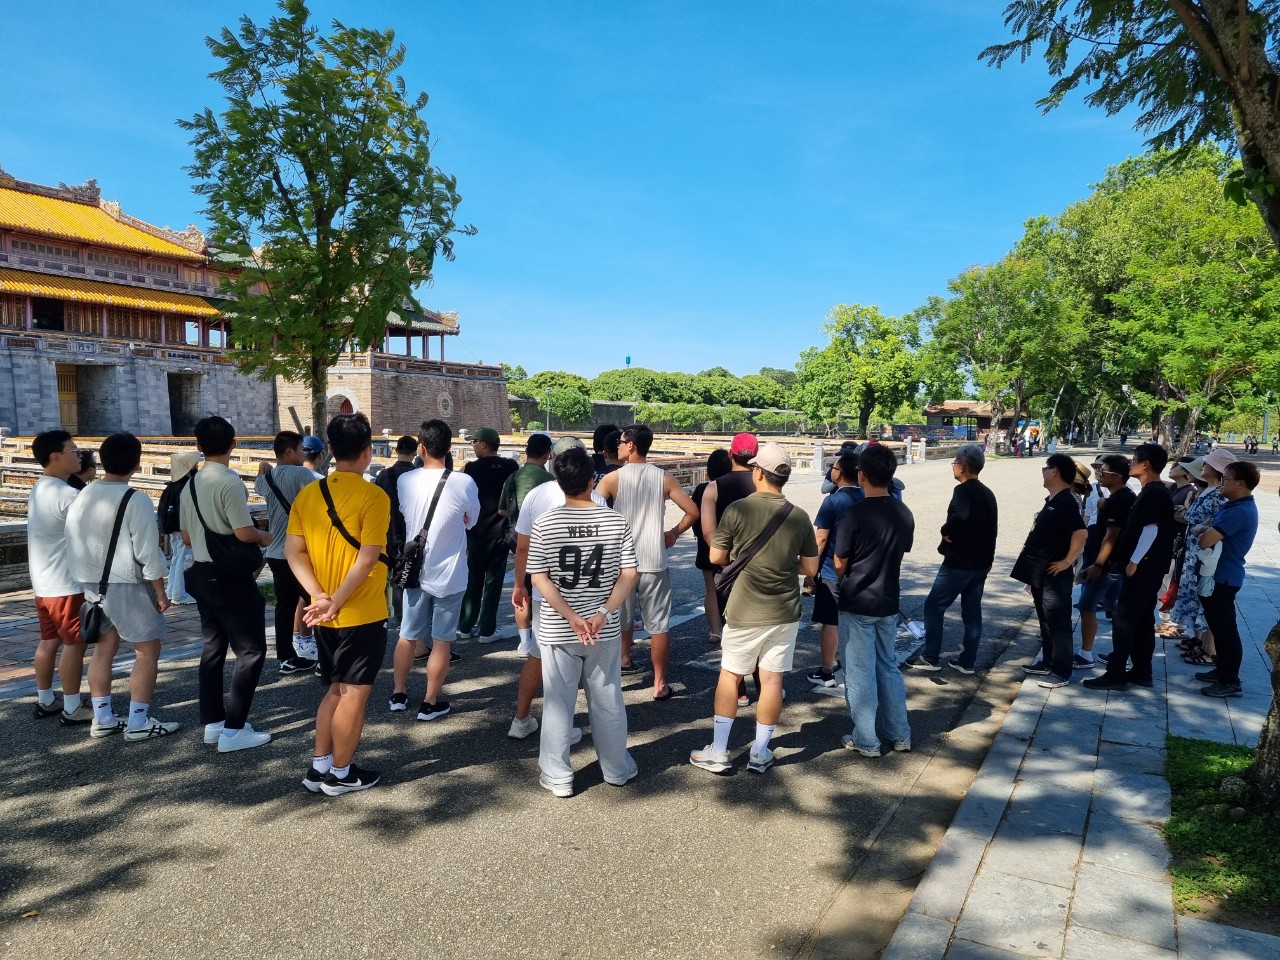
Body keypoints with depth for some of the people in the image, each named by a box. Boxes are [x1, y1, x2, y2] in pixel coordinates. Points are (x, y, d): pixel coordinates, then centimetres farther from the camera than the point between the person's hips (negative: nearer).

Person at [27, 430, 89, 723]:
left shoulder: (38, 490, 10)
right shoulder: (66, 494, -21)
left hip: (44, 582, 9)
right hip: (66, 584, -9)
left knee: (49, 641, 17)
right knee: (74, 644, -1)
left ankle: (45, 701, 26)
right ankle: (72, 708, 6)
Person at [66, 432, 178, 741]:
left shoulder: (81, 497, 3)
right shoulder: (136, 501, -18)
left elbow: (74, 543, 9)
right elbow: (147, 552, -17)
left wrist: (85, 578, 20)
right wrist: (160, 591, -9)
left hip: (92, 584, 7)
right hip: (128, 585, -7)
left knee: (104, 649, 17)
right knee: (147, 651, 3)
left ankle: (102, 719, 23)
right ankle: (138, 722, 4)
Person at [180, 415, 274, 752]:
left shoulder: (191, 484, 9)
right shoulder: (229, 482, -18)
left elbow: (187, 536, 15)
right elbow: (244, 532, -23)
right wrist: (264, 536, -3)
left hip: (202, 572, 9)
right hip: (230, 576, -9)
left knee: (213, 646, 16)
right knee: (250, 649, -2)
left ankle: (213, 722, 24)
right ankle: (233, 729, -2)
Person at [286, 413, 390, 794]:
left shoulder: (307, 493, 3)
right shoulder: (373, 496, -16)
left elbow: (293, 551, 1)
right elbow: (368, 558, -22)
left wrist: (319, 595, -5)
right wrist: (336, 602, -17)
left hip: (325, 616, 6)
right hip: (362, 614, -6)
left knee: (336, 689, 20)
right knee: (354, 692, 7)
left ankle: (319, 766, 27)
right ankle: (341, 774, 19)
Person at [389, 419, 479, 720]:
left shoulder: (405, 481, -8)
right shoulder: (464, 482, -17)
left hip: (415, 570, 3)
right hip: (449, 574, -3)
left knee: (407, 635, 18)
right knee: (442, 640, 8)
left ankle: (399, 694, 31)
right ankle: (430, 703, 15)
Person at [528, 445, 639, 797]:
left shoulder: (544, 524, -9)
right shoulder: (616, 522, -6)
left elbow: (539, 579, -11)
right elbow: (629, 575, -8)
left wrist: (572, 618, -13)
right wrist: (603, 614, -12)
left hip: (556, 630, -1)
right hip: (605, 630, 1)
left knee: (558, 703, 11)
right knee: (607, 700, 16)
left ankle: (557, 777, 21)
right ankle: (617, 768, 31)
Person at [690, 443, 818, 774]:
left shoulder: (737, 509, -13)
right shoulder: (799, 517, -5)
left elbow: (716, 557, -5)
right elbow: (810, 568, 1)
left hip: (744, 612, -2)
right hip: (785, 613, 2)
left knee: (729, 676, 11)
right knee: (772, 680, 10)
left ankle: (718, 752, 16)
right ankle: (760, 753, 20)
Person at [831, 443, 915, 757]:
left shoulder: (855, 514, -19)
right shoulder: (904, 514, -1)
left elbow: (840, 564, -11)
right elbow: (901, 551, 10)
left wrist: (842, 580, 10)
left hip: (857, 603, -6)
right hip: (888, 602, 6)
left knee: (860, 672, 5)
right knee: (888, 666, 19)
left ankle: (866, 740, 15)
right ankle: (900, 735, 26)